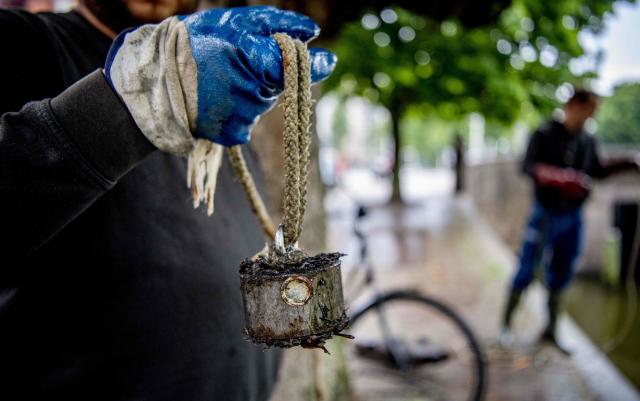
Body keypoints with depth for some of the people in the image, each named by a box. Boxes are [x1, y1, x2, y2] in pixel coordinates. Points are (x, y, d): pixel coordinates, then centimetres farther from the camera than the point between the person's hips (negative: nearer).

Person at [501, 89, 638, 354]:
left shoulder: (588, 141, 7)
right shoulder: (544, 135, -9)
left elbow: (597, 172, 20)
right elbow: (528, 166, -22)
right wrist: (555, 177, -38)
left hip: (572, 217, 5)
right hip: (545, 214, -5)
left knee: (560, 275, 11)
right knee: (526, 271, -3)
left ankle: (550, 331, 24)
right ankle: (506, 324, 12)